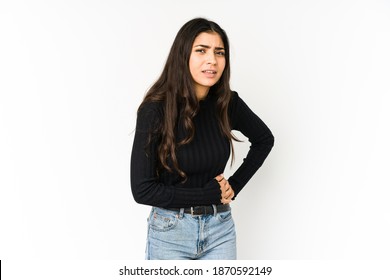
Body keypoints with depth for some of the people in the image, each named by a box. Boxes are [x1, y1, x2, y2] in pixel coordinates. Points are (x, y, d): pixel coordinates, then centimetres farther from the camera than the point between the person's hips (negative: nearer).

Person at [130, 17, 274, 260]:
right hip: (170, 232, -3)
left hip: (220, 229, 3)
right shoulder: (155, 110, -16)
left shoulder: (228, 103, -6)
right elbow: (142, 190, -16)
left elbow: (264, 139, 14)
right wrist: (207, 194, -14)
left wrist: (236, 184, 3)